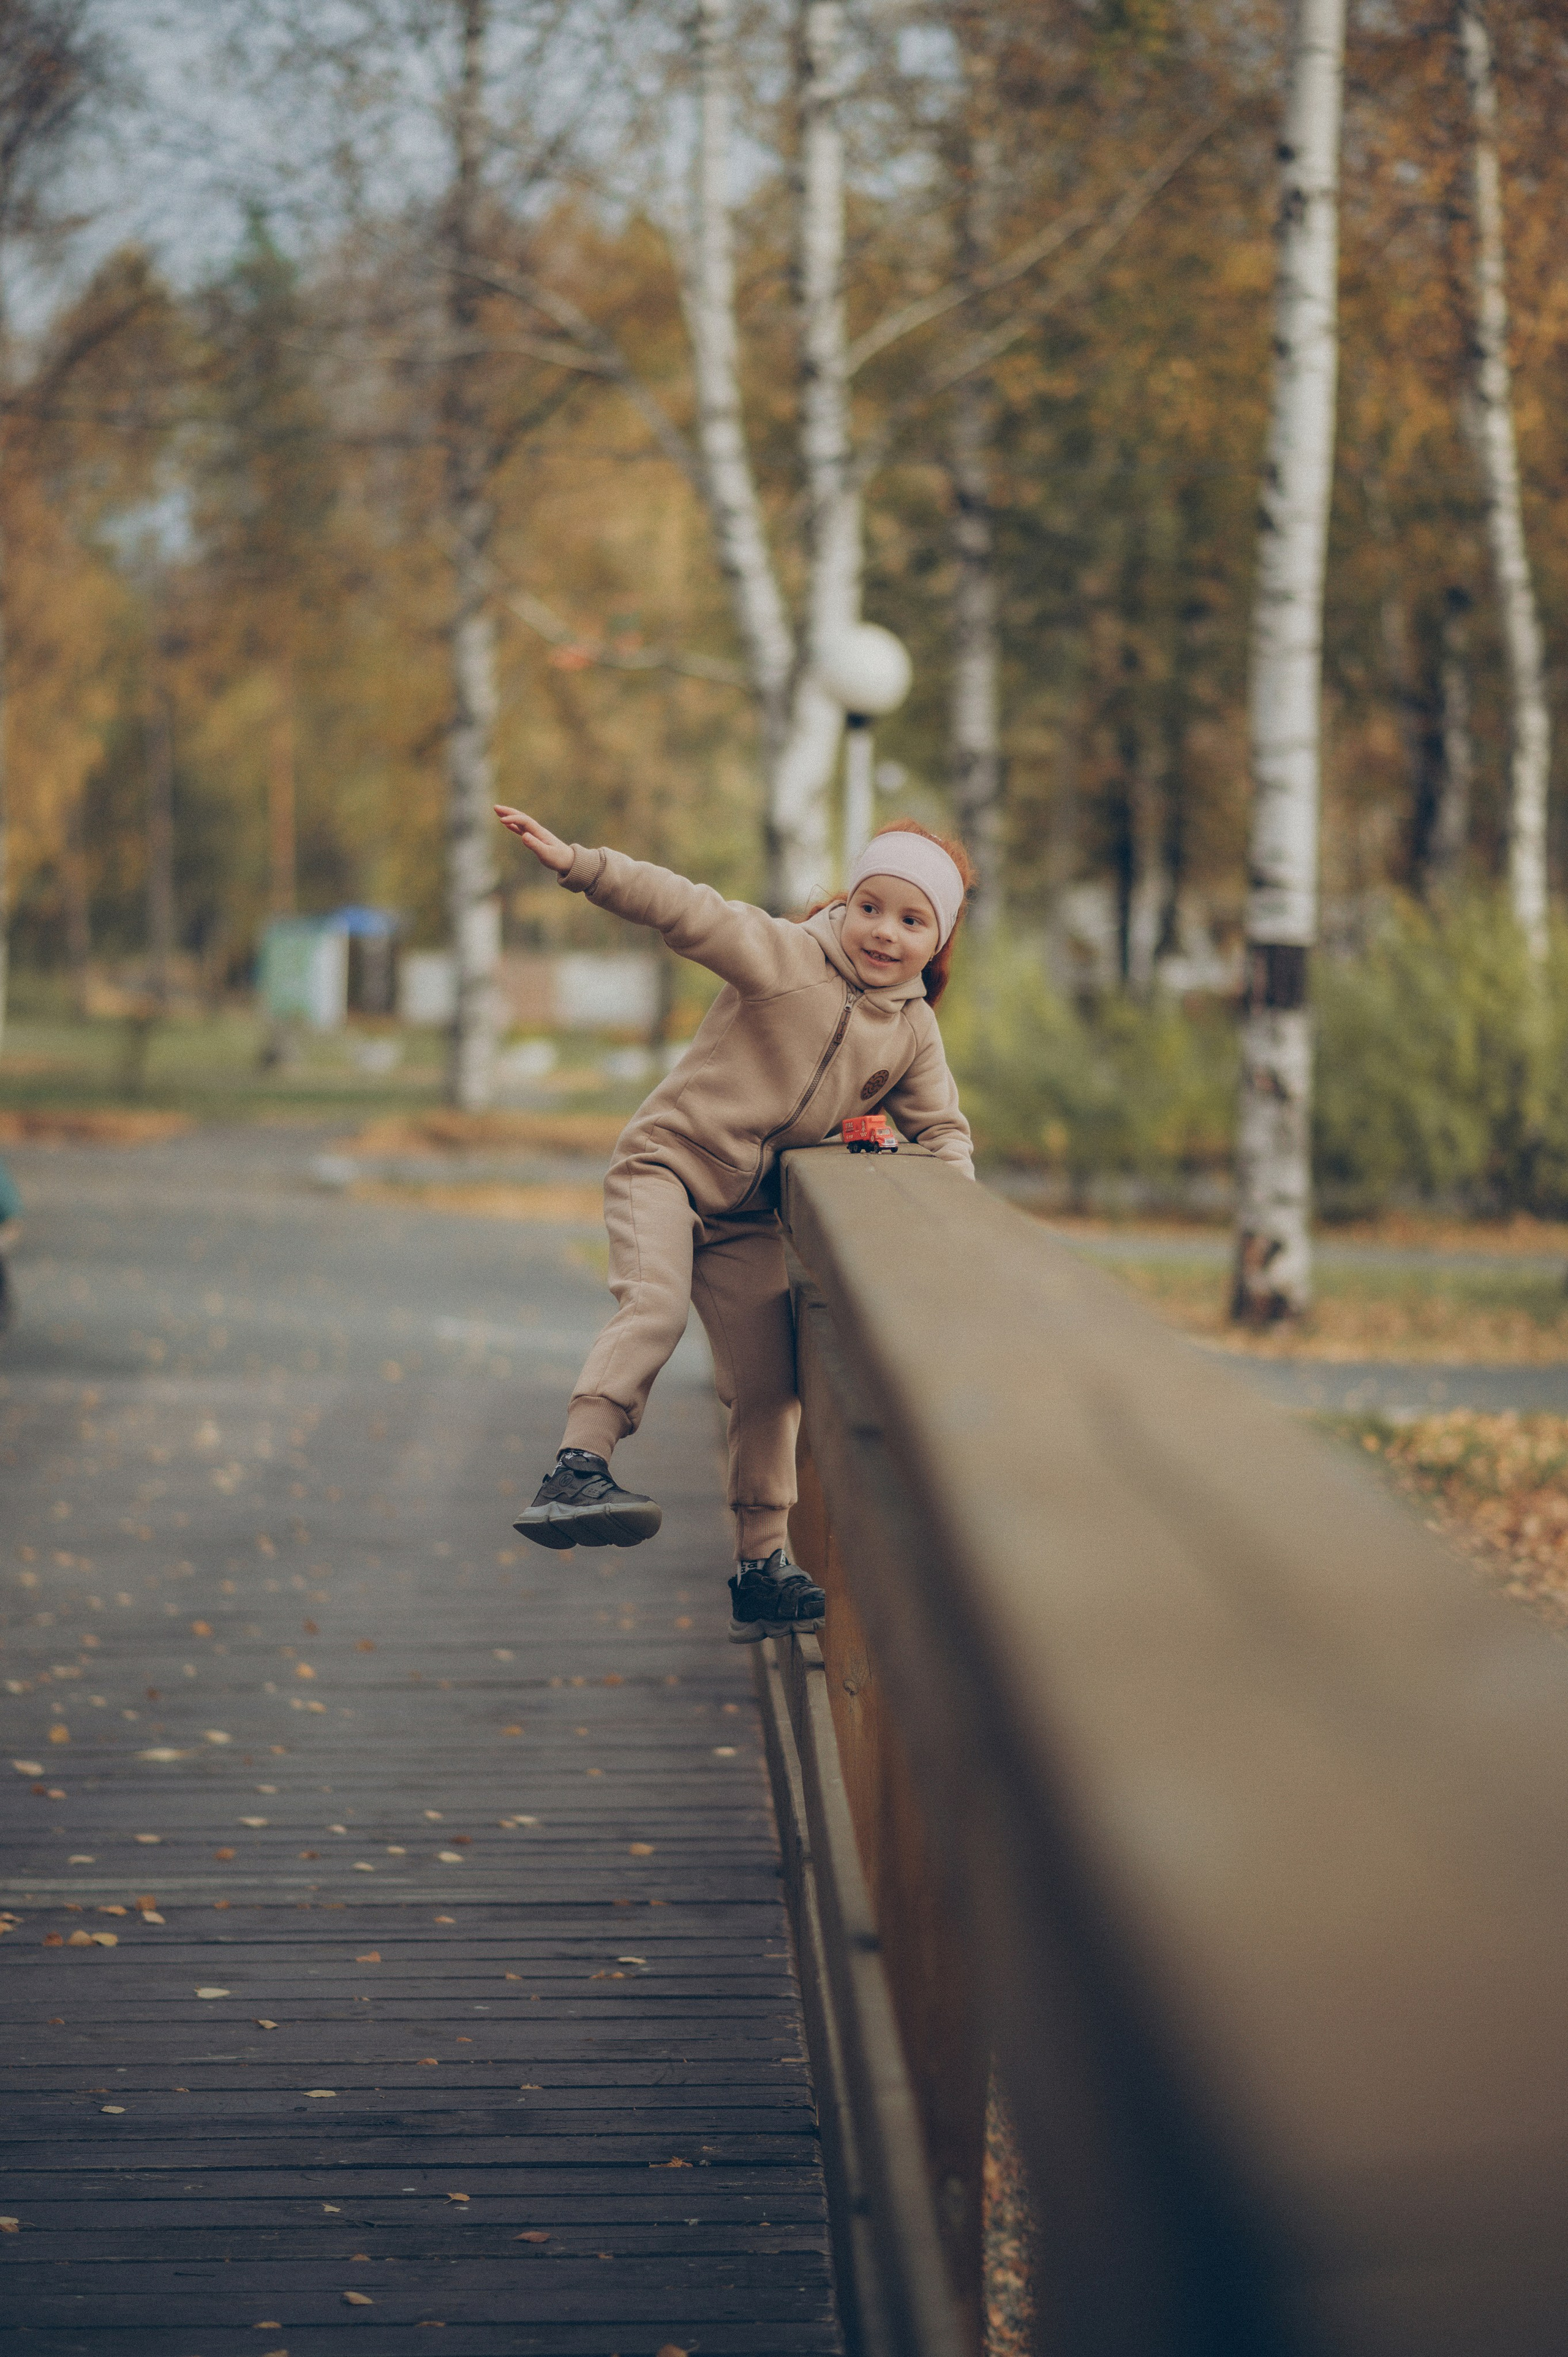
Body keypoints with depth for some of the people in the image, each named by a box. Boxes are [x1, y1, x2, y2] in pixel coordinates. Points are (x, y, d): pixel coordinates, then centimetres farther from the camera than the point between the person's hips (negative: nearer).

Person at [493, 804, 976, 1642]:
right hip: (667, 1163, -6)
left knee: (768, 1386, 6)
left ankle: (761, 1571, 15)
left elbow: (941, 1126, 14)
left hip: (747, 1214, 6)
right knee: (654, 1307, -32)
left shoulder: (914, 1030, 4)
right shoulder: (785, 956, -13)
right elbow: (685, 909, -23)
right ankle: (577, 1469, -38)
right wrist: (578, 865, -34)